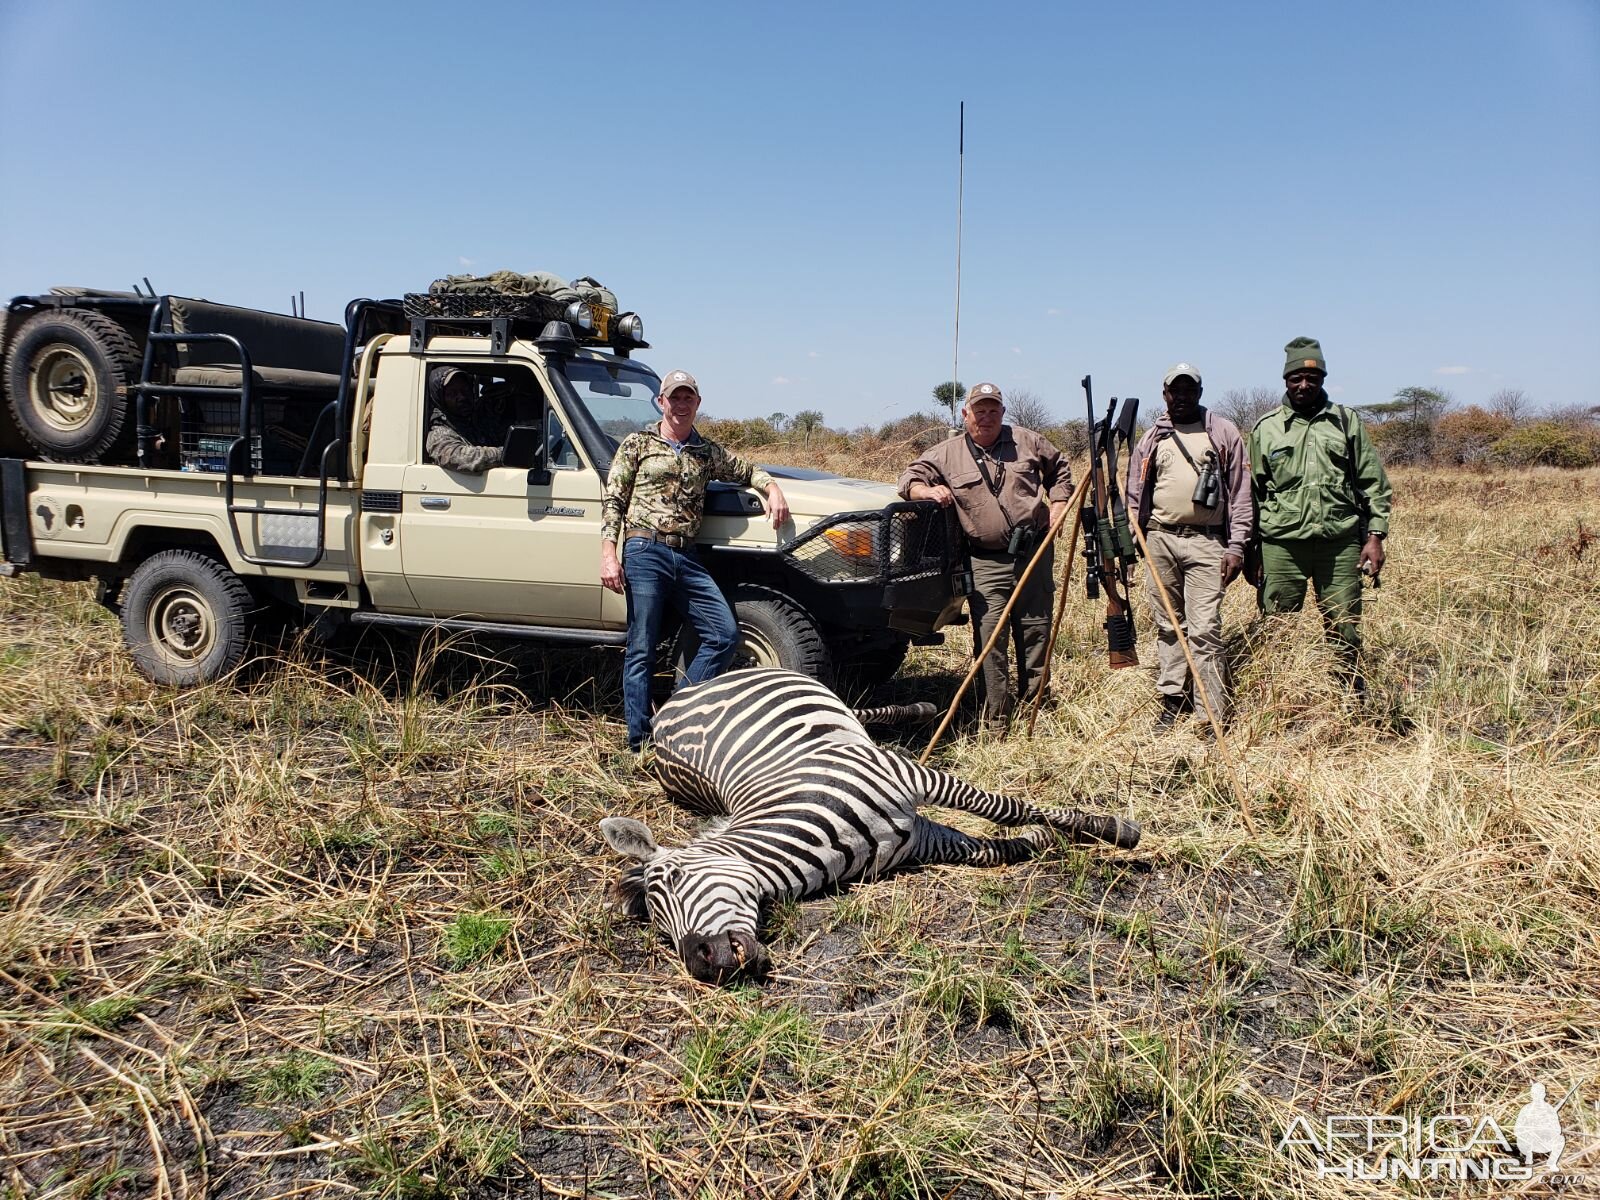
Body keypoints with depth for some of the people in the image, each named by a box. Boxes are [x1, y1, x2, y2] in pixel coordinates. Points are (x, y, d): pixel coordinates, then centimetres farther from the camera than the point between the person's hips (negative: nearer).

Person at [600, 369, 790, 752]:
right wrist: (608, 555, -10)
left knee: (725, 634, -2)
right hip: (645, 552, -5)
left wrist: (772, 488, 4)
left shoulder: (708, 452, 16)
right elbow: (613, 502, 2)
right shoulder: (637, 444, 5)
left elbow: (747, 470, 27)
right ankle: (640, 742, 4)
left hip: (687, 557, 5)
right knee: (642, 650, -3)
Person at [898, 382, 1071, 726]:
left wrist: (1056, 509, 9)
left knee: (1036, 634, 8)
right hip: (986, 564, -2)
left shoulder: (1027, 441, 10)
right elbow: (910, 479, 3)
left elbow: (1060, 470, 23)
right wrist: (929, 491, -19)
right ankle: (993, 721, 0)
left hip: (1034, 555, 2)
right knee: (989, 642, -7)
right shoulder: (945, 454, 4)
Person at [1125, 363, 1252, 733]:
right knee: (1167, 626, 8)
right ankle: (1172, 701, 17)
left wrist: (1237, 545, -4)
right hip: (1159, 540, 3)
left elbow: (1240, 492, 4)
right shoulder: (1151, 438, 15)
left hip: (1205, 542, -3)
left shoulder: (1224, 432, 7)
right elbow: (1135, 495, 17)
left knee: (1204, 630, -9)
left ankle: (1214, 715, -6)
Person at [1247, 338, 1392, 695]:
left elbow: (1373, 483, 9)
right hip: (1282, 545, 0)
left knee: (1345, 633, 5)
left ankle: (1355, 702, 17)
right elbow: (1252, 492, 9)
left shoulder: (1346, 421, 9)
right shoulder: (1265, 428, 8)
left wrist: (1375, 535, 0)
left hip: (1341, 544, 0)